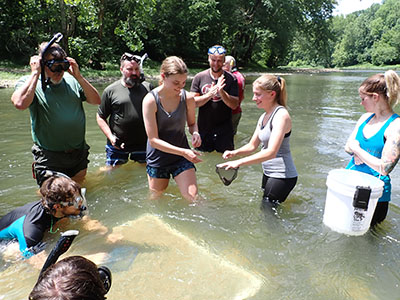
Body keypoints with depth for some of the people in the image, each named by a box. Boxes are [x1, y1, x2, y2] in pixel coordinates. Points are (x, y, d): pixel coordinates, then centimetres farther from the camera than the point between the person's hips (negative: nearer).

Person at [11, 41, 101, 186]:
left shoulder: (73, 81, 4)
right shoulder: (28, 82, -5)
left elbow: (96, 100, -4)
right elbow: (20, 103, -26)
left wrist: (78, 75, -10)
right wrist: (35, 73, -18)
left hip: (79, 155, 4)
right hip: (49, 158, -3)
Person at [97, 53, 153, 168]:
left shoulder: (148, 88, 4)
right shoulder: (110, 90, 0)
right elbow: (100, 117, 4)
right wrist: (111, 137, -9)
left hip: (143, 144, 1)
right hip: (117, 145, -1)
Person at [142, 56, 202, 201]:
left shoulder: (188, 98, -8)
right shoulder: (150, 100, -17)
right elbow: (153, 140, -19)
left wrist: (195, 133, -14)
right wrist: (183, 152, -27)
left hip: (182, 157, 1)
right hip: (158, 158, 0)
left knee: (192, 197, -8)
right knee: (156, 199, 20)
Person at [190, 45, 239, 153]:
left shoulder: (231, 79, -3)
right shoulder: (199, 77, 0)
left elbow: (234, 105, -8)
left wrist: (221, 92, -23)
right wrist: (210, 94, -21)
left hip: (224, 131, -1)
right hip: (203, 129, 1)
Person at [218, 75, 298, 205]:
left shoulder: (281, 115, -20)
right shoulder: (263, 117, 8)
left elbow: (271, 152, -30)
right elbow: (252, 145, 13)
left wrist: (239, 162, -31)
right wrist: (234, 153, -7)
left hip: (282, 176, -9)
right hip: (268, 173, 9)